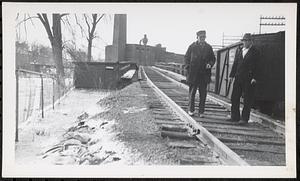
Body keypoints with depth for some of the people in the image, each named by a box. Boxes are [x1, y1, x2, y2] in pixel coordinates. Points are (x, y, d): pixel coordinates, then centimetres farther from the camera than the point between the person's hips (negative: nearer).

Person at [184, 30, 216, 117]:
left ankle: (201, 112, 10)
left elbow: (213, 58, 15)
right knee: (192, 92, 6)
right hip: (193, 74, -1)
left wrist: (210, 64, -5)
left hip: (204, 74, 2)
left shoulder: (208, 47, 9)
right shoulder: (192, 46, 3)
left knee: (203, 94, 3)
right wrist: (188, 67, -4)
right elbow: (186, 57, 7)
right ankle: (191, 110, 19)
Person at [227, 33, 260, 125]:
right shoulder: (239, 50, 16)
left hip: (248, 79, -5)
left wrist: (254, 78, -14)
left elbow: (256, 66, -5)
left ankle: (244, 119, 5)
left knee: (247, 100, -1)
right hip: (238, 78, 6)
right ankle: (235, 117, 16)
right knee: (234, 97, 6)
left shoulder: (255, 52, 0)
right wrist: (231, 75, 10)